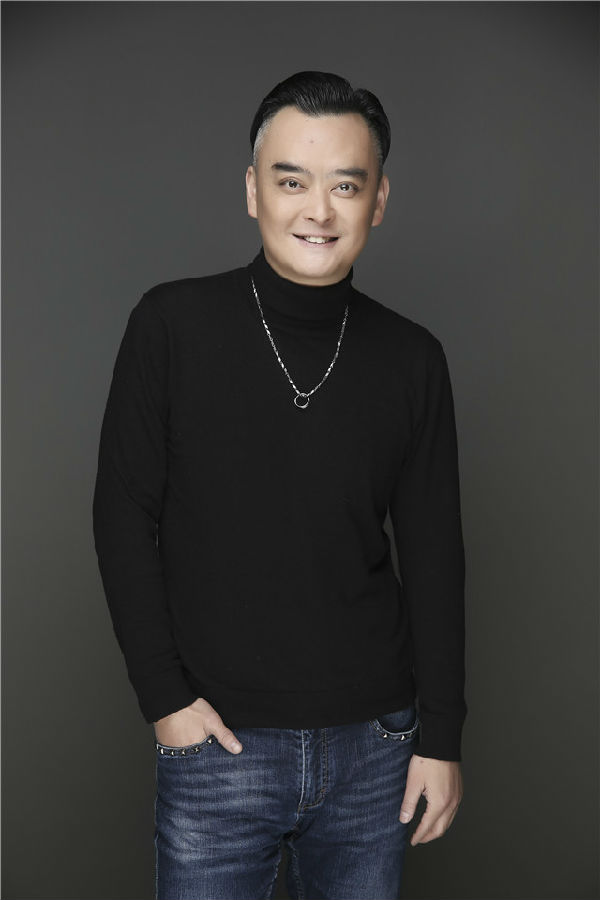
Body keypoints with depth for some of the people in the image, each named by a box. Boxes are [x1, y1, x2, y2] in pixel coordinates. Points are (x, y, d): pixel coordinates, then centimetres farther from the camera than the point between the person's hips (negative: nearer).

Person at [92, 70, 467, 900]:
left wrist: (442, 735, 3)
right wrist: (163, 697, -7)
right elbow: (125, 516, -3)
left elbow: (434, 556, 3)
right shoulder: (172, 325, -7)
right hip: (217, 742, -2)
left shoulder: (412, 359, -1)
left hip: (374, 745, 2)